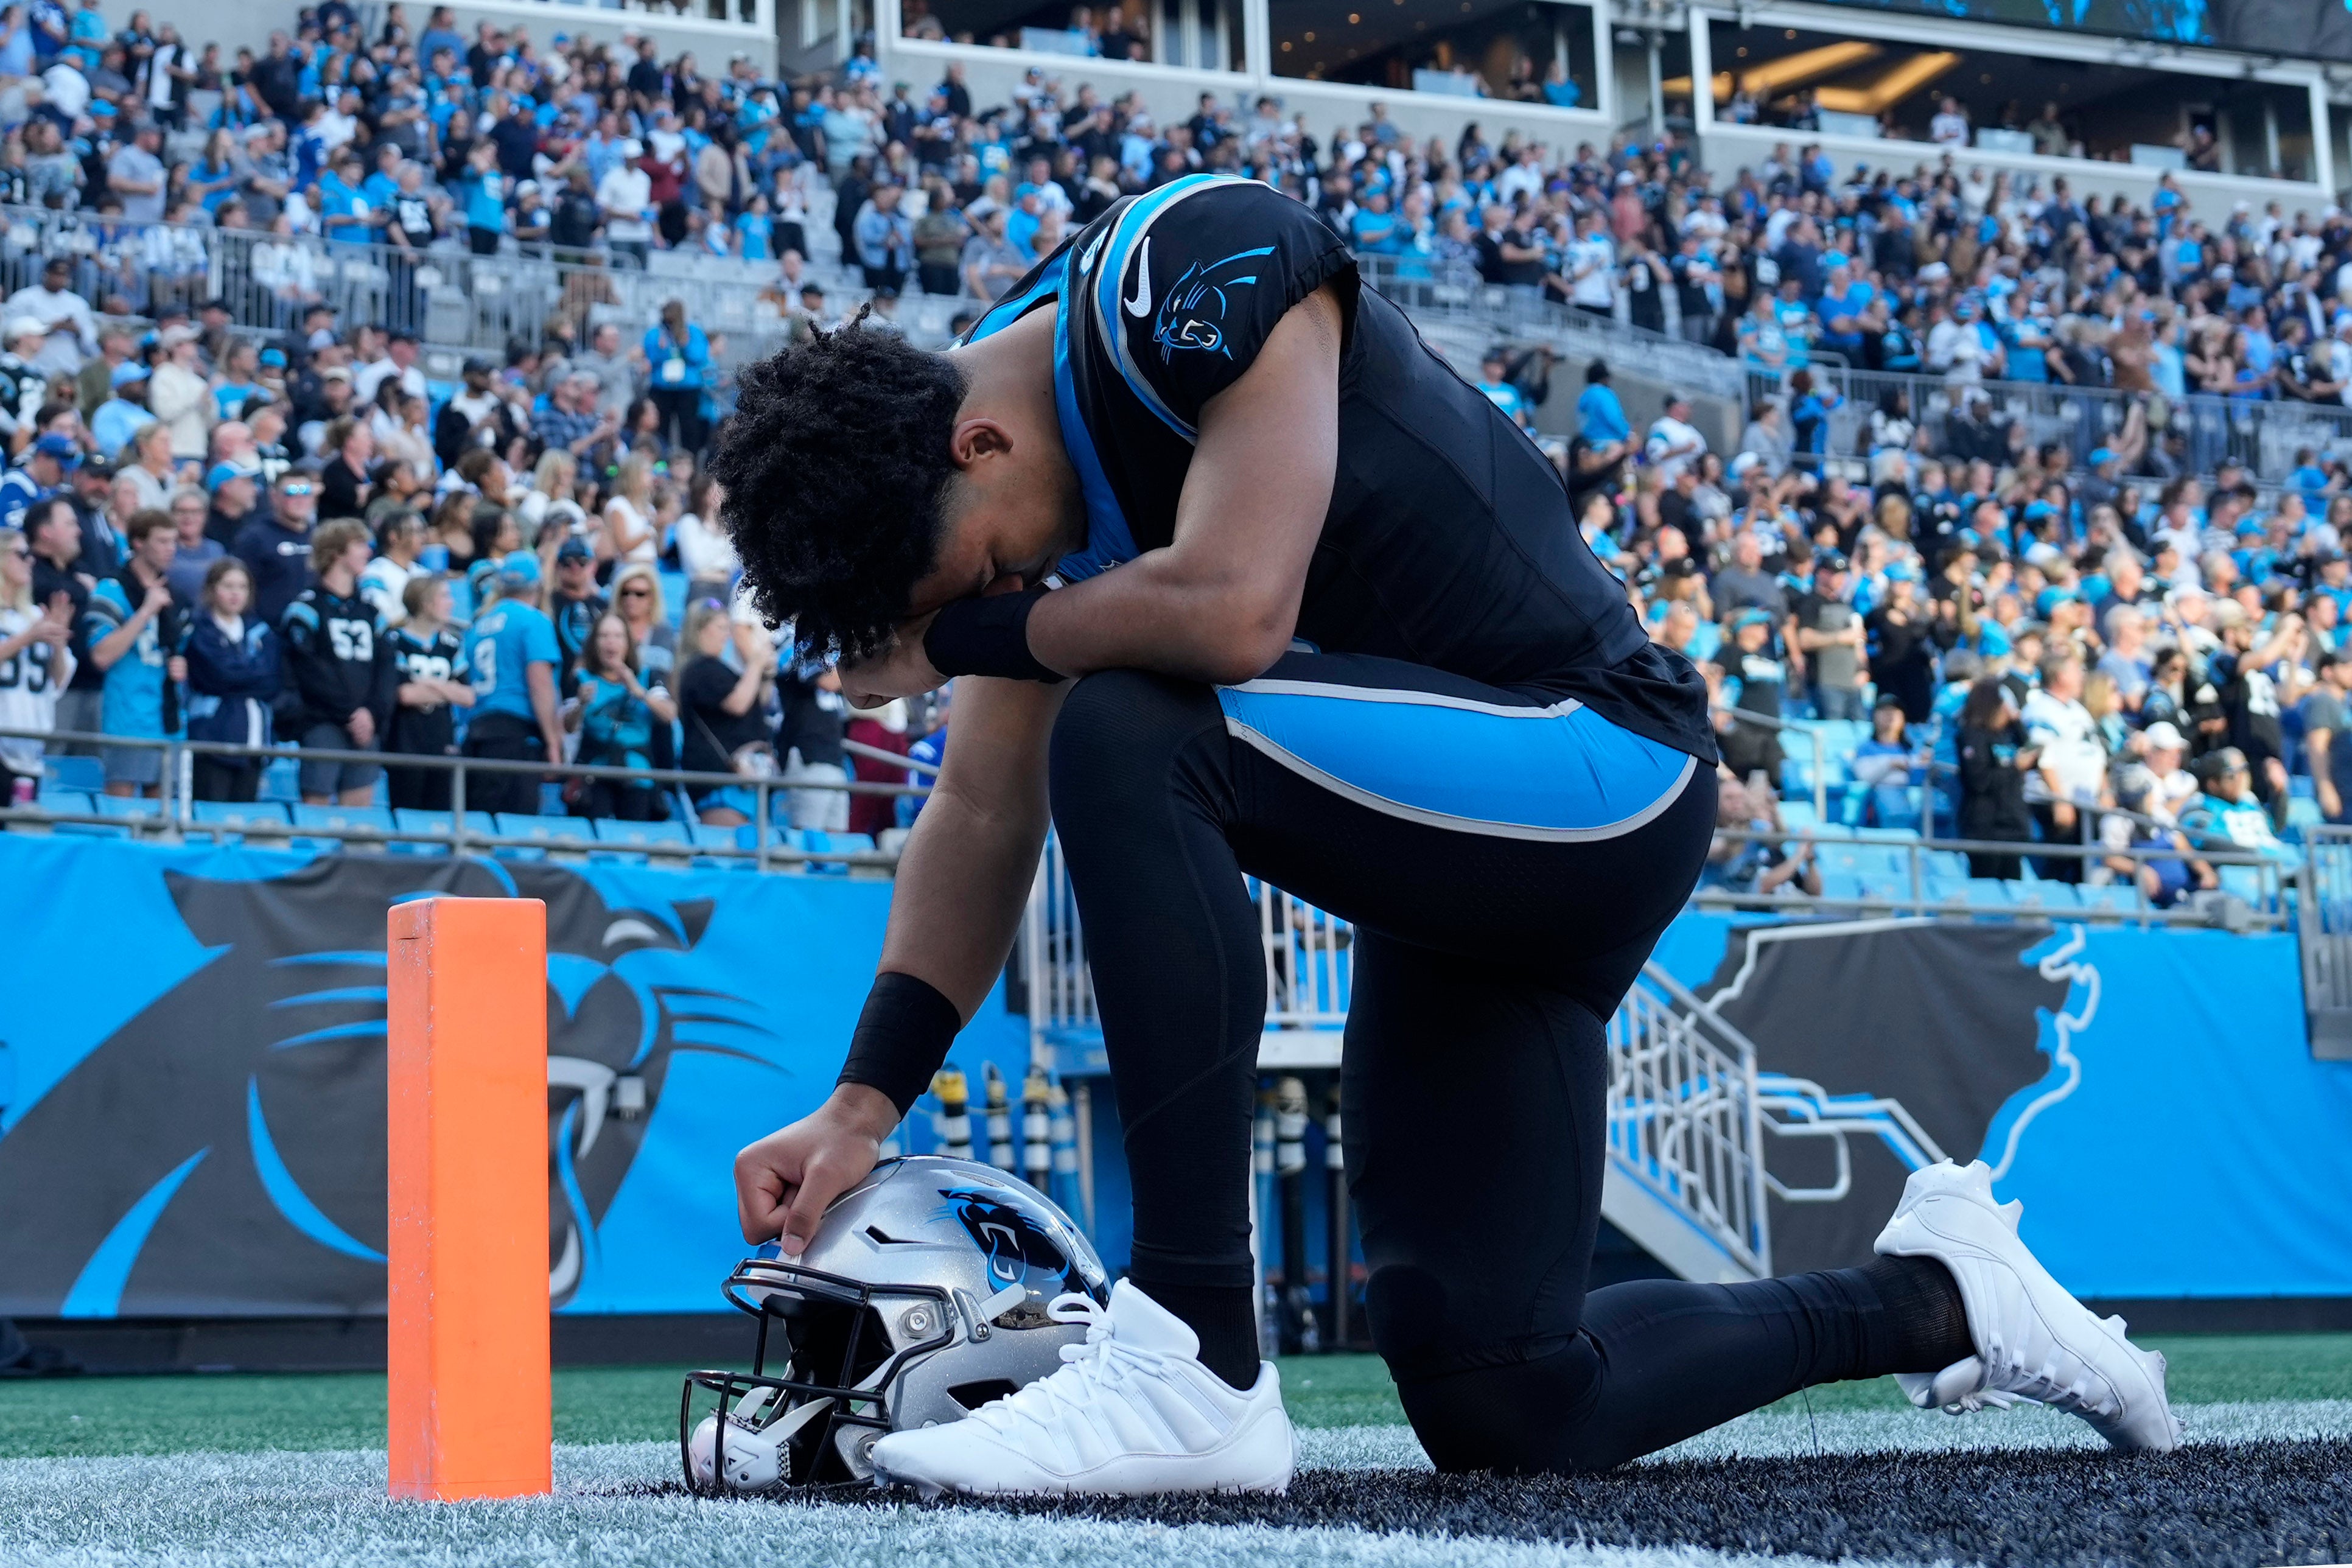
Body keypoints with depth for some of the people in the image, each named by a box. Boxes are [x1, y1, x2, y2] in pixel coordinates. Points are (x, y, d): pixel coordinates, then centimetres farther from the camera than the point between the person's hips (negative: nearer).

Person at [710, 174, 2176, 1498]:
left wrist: (951, 638, -16)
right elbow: (986, 817, 5)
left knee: (1127, 739, -29)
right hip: (1454, 849, 9)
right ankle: (1933, 1295, 27)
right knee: (1506, 1412, 6)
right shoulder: (1014, 474, 3)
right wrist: (865, 1096, -5)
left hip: (1600, 774, -9)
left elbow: (1233, 609, -31)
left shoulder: (1201, 267, -21)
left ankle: (1199, 1364, -25)